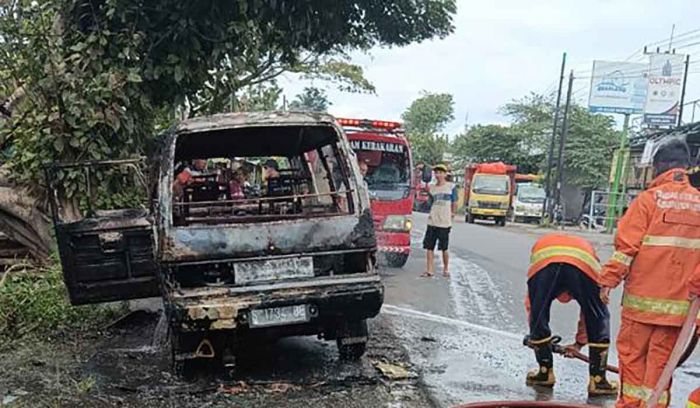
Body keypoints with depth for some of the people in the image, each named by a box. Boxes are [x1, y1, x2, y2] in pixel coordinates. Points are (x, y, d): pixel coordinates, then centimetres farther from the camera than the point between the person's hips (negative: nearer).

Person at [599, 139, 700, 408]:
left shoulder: (649, 199, -7)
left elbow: (626, 246, -10)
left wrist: (609, 279, -4)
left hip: (643, 296, -3)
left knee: (632, 351, 10)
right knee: (662, 356, 10)